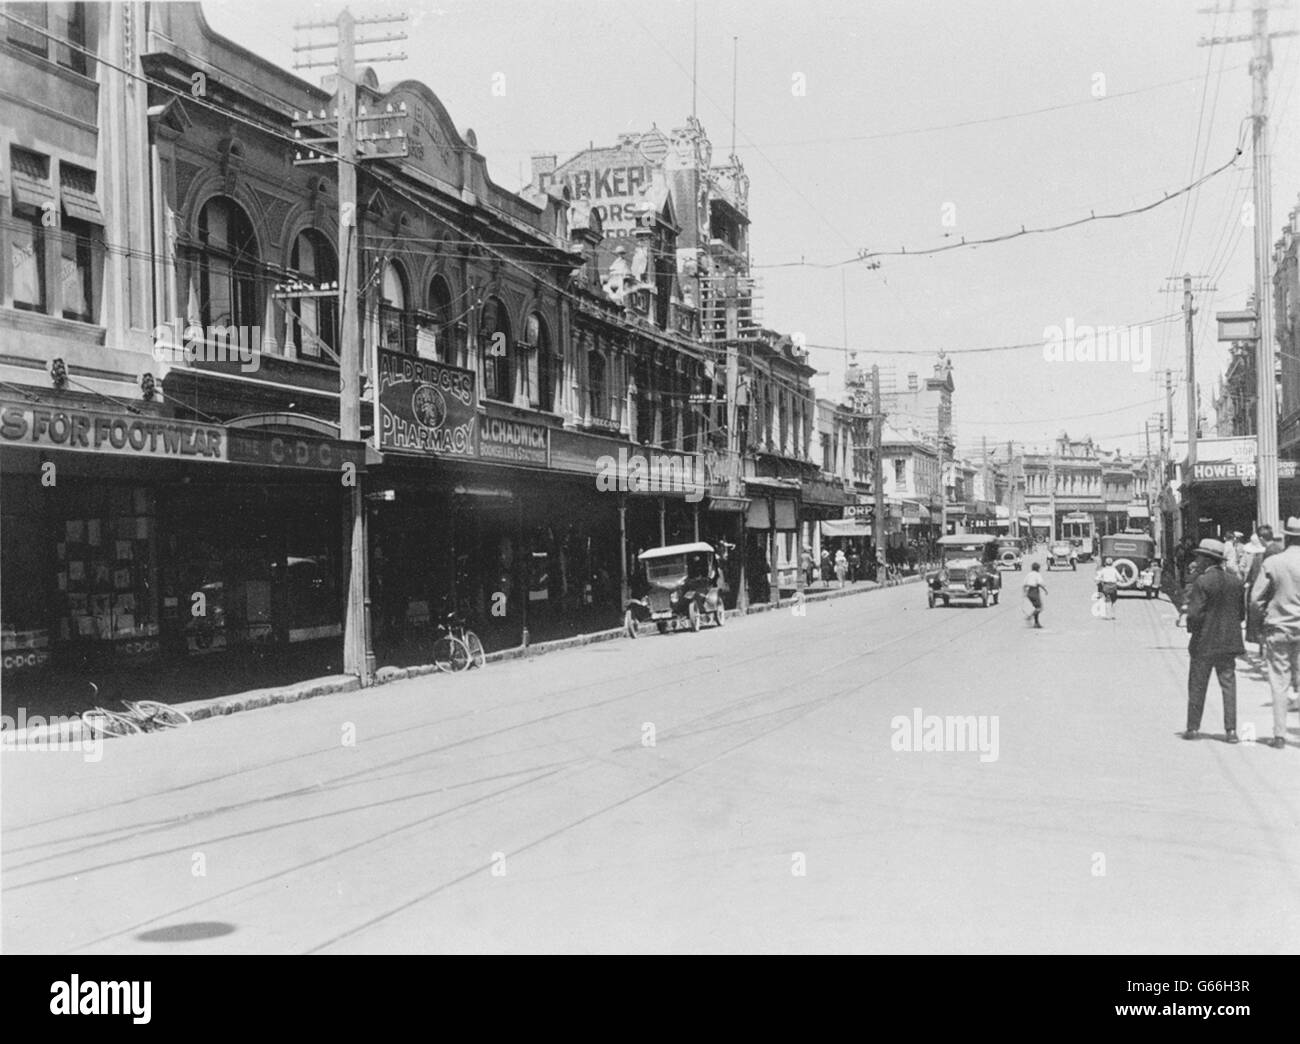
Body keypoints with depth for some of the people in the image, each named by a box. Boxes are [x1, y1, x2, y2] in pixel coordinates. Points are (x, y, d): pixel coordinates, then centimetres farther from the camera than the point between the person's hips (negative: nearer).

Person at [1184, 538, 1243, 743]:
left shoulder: (1201, 582, -16)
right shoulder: (1235, 581, 2)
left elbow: (1194, 614, -19)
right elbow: (1241, 613, 7)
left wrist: (1192, 627, 0)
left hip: (1204, 643, -4)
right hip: (1229, 642, 4)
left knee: (1197, 687, 8)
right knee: (1229, 685, 7)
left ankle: (1193, 728, 15)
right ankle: (1231, 730, 3)